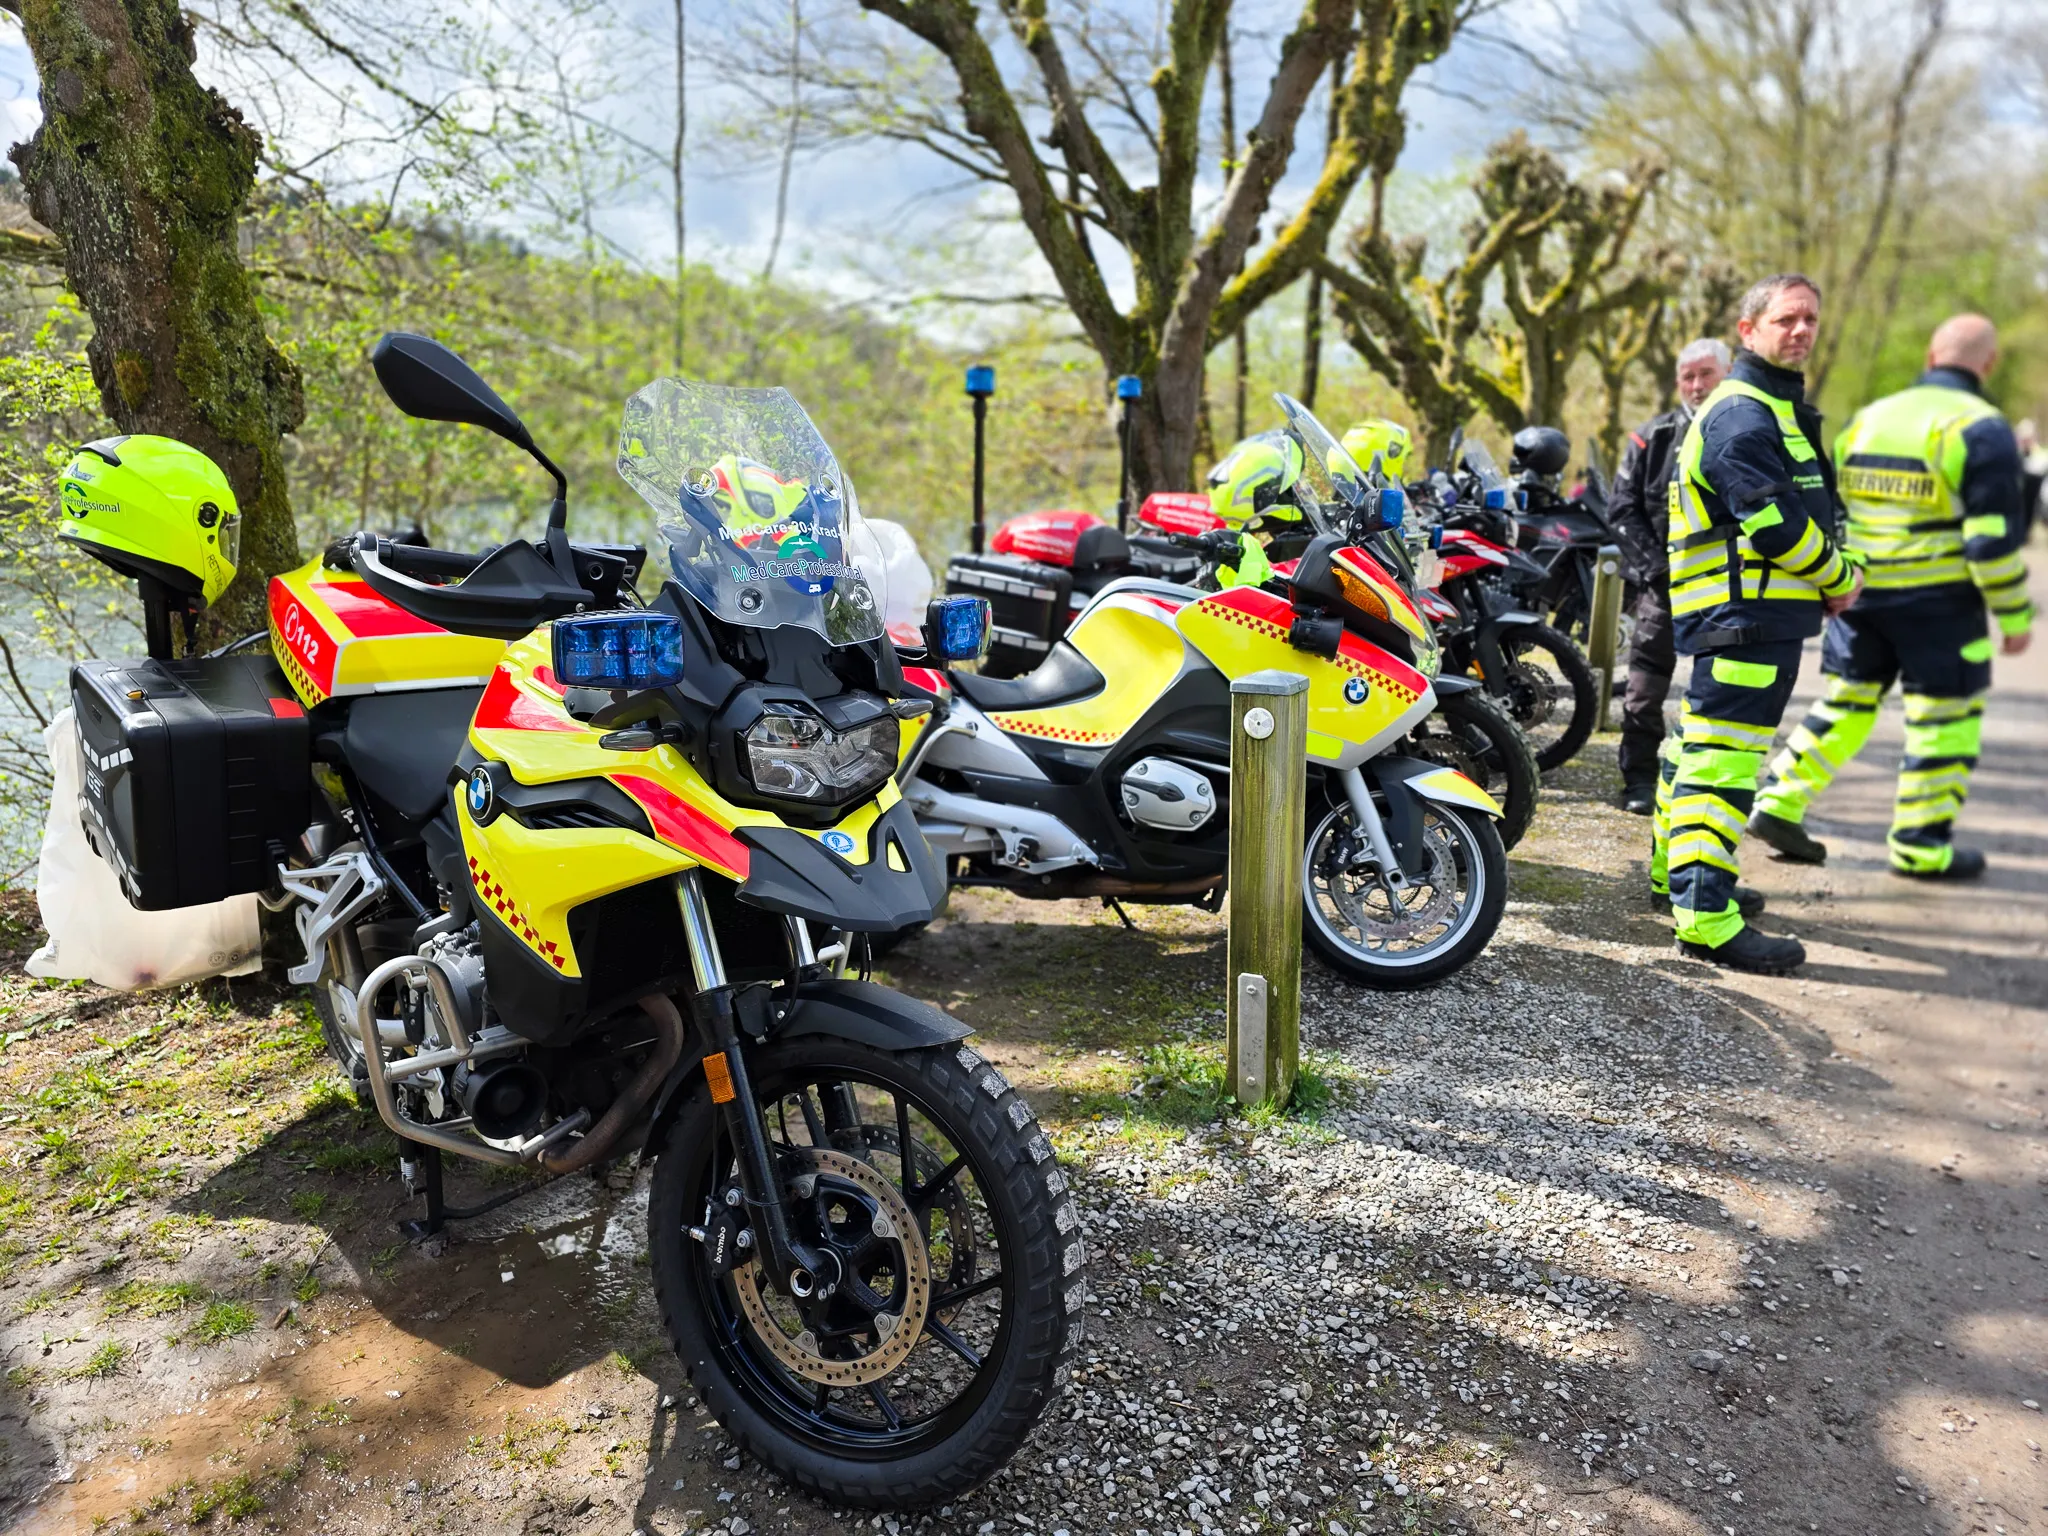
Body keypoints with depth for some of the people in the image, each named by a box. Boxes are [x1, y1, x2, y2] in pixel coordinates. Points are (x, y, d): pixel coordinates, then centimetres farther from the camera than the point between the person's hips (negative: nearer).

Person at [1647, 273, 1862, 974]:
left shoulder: (1780, 407, 23)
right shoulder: (1740, 413, -13)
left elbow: (1808, 513, 26)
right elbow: (1775, 523, -20)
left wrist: (1829, 576, 10)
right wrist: (1840, 579, -6)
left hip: (1763, 612, 11)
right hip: (1744, 611, -11)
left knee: (1702, 745, 19)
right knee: (1723, 757, -15)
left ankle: (1677, 870, 32)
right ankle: (1705, 916, -17)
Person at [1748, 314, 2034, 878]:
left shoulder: (1868, 417, 9)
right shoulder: (1980, 428, -9)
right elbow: (1993, 535, -13)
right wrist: (2015, 615, -5)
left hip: (1860, 595, 5)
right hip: (1938, 600, -5)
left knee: (1847, 702, 16)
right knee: (1945, 715, 6)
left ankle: (1779, 804, 10)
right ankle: (1921, 845, 11)